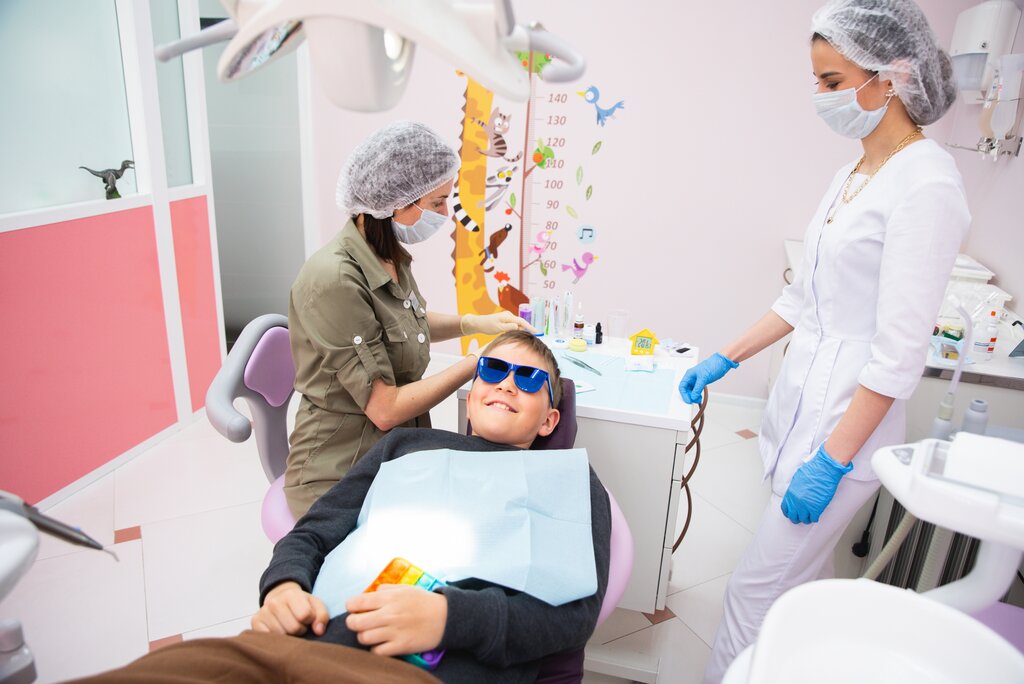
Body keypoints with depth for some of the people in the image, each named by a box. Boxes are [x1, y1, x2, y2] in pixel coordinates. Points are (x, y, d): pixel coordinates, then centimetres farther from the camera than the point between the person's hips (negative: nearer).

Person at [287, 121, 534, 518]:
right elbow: (385, 408, -23)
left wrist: (475, 323, 7)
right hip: (338, 479, -7)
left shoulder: (390, 255, 0)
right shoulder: (334, 280, -25)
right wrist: (476, 364, -16)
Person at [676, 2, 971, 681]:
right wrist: (726, 360, 14)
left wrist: (832, 461, -19)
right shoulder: (853, 175, 11)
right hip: (804, 398, 8)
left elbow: (901, 349, -20)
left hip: (848, 418, -8)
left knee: (757, 587, -1)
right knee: (805, 574, 20)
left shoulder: (926, 183, -16)